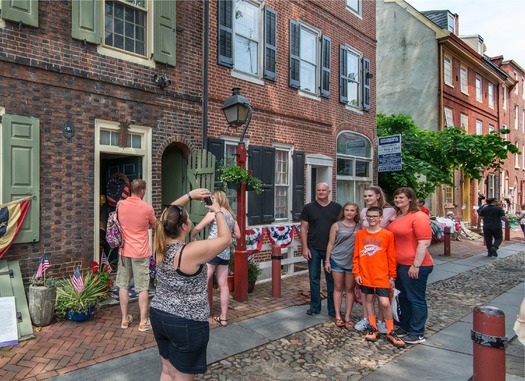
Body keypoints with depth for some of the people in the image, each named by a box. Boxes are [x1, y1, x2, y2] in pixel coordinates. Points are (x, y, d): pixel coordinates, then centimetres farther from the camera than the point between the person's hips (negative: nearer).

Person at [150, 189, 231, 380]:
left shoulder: (160, 245, -6)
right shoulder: (192, 251, -25)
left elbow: (169, 214, 10)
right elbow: (225, 238, -14)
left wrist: (190, 195, 7)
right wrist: (218, 211, -2)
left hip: (159, 316, 7)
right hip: (187, 323, -7)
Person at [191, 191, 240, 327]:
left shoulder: (214, 212, -6)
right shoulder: (231, 215, 14)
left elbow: (198, 227, -10)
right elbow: (238, 235, 19)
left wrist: (192, 236, 9)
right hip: (225, 253, 7)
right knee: (223, 285, 10)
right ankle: (223, 318, 17)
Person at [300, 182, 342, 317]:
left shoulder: (337, 208, 3)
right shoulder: (309, 207, 2)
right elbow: (304, 228, 1)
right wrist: (305, 247, -5)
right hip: (313, 249, 0)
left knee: (332, 279, 6)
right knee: (314, 278, 8)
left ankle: (333, 309, 17)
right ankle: (315, 306, 22)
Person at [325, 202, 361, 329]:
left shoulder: (360, 227, 3)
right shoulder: (336, 225, -1)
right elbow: (331, 243, 1)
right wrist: (327, 261, -1)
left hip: (352, 262, 1)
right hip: (337, 260, -1)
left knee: (350, 289, 8)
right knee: (338, 288, 6)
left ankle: (347, 317, 17)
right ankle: (338, 316, 13)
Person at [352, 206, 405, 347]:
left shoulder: (387, 235, -5)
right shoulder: (360, 234, 3)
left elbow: (391, 258, 0)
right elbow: (356, 256, 5)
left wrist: (392, 276, 3)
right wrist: (356, 273, 2)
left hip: (381, 276, -3)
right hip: (365, 275, 3)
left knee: (385, 303, -6)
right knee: (369, 300, 12)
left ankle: (390, 332, 12)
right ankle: (373, 328, 27)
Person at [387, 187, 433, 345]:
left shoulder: (419, 216, -15)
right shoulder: (397, 216, 11)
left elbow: (424, 243, -20)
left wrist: (416, 265, -21)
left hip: (414, 266, -9)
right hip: (400, 265, 9)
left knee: (416, 299, 4)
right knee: (403, 297, 19)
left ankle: (417, 333, 17)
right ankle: (404, 327, 33)